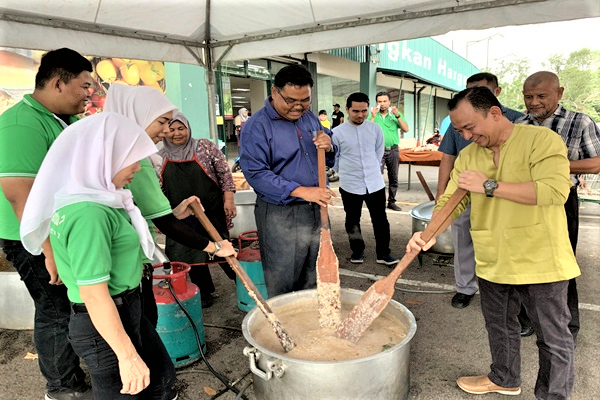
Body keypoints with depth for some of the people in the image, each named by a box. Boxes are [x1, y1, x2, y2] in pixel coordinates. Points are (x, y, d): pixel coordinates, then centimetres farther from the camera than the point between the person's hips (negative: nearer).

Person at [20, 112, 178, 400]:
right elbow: (94, 295, -28)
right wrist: (127, 356, -22)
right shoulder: (88, 213, -28)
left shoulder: (91, 199, 3)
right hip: (105, 323, -9)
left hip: (124, 311, 9)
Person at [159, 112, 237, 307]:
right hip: (183, 219, 3)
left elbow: (224, 173, -4)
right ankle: (204, 293, 29)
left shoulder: (205, 146, -3)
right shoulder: (160, 158, 6)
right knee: (192, 255, 11)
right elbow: (158, 189, 11)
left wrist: (229, 199, -11)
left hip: (213, 212, -3)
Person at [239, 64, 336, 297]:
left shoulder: (310, 117, 10)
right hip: (280, 216, -6)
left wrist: (328, 147, -6)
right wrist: (301, 191, -27)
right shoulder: (257, 126, -11)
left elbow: (329, 161, 19)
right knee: (282, 287, 5)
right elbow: (255, 173, -20)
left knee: (312, 284, 19)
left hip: (317, 210, 6)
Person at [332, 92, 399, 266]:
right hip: (350, 185, -1)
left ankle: (383, 253, 20)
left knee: (380, 219, 6)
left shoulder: (375, 129, 0)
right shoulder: (337, 132, -8)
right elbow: (333, 158, 3)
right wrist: (346, 172, 9)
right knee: (352, 220, 13)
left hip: (375, 183, 2)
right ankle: (357, 251, 31)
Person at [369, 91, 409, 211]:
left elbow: (406, 129, -1)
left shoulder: (395, 114, 9)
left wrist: (397, 115, -9)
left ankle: (391, 201, 17)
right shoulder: (373, 115, 5)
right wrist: (373, 116, -12)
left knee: (393, 178, 7)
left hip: (393, 150, 2)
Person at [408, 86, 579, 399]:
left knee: (553, 337, 10)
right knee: (499, 326, 23)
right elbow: (450, 201, 3)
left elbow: (555, 190, -26)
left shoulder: (542, 140, -13)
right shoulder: (467, 156, 4)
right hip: (492, 263, 6)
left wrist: (490, 186, -26)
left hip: (539, 262, -5)